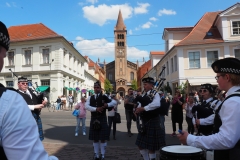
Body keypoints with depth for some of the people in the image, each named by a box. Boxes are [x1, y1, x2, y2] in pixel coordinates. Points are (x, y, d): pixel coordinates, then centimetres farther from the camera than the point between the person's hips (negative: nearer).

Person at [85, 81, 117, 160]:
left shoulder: (104, 97, 0)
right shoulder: (90, 98, 8)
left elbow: (114, 102, -4)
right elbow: (87, 106, -8)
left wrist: (107, 105, -20)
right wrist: (96, 109, -20)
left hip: (102, 119, -3)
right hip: (94, 120, 3)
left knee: (103, 138, 2)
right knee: (95, 138, 10)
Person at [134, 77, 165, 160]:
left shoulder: (155, 94, -10)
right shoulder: (144, 95, 12)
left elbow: (156, 104, -31)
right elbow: (140, 105, 6)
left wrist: (143, 108, -32)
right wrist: (138, 109, -16)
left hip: (152, 122, -7)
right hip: (144, 122, 7)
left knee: (151, 146, 4)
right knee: (141, 144, 13)